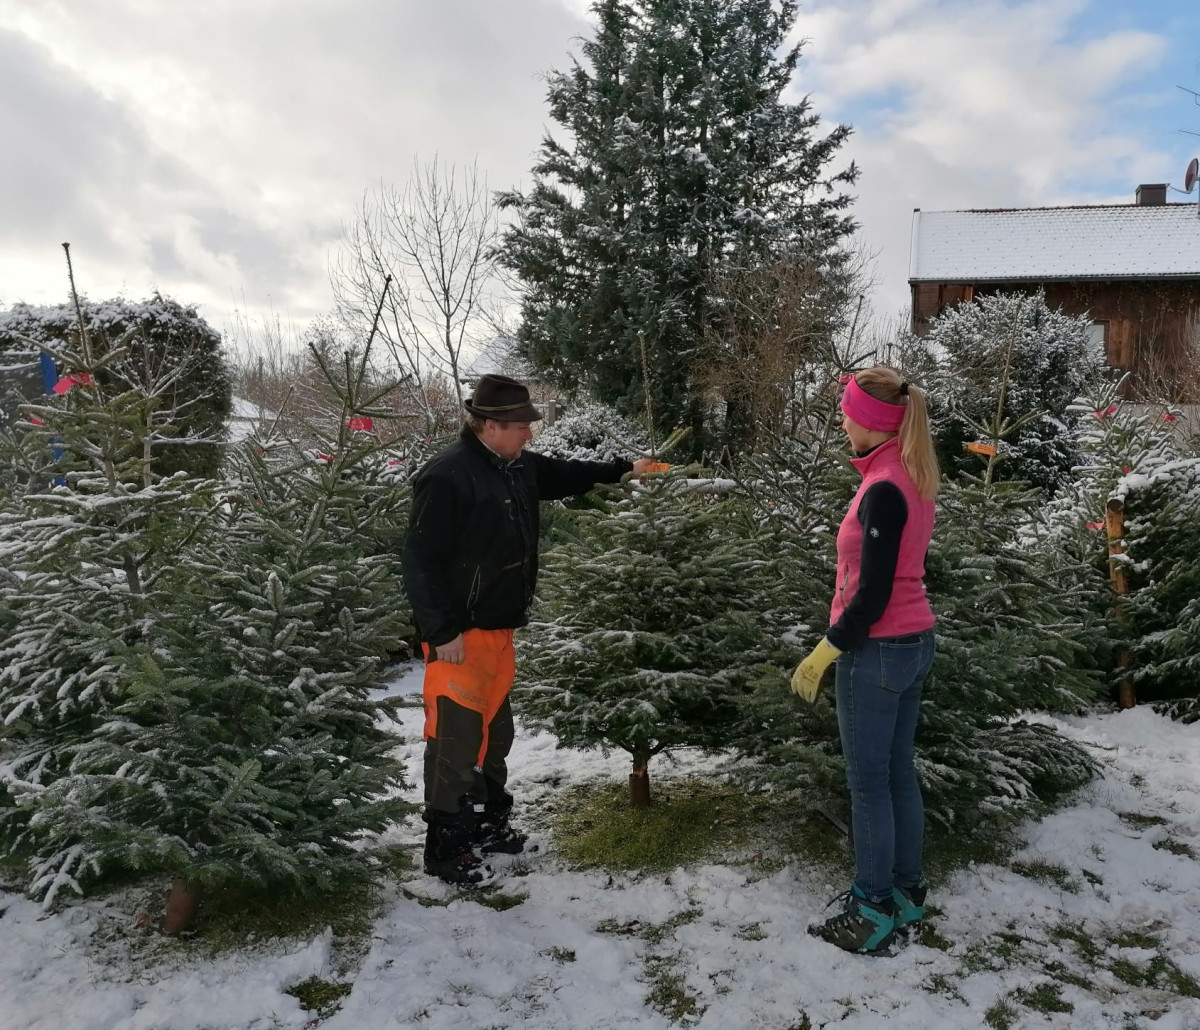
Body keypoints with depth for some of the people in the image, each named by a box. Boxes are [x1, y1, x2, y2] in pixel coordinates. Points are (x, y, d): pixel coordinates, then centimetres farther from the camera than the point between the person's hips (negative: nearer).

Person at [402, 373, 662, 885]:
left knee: (495, 728, 18)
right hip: (459, 633, -9)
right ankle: (445, 848, 11)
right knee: (457, 734, -3)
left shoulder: (517, 466, 7)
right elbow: (422, 560, -20)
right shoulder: (447, 476, -20)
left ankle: (490, 822, 34)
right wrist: (442, 631, -21)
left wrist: (624, 469, 24)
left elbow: (566, 475, 27)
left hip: (498, 626, 9)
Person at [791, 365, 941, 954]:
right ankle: (907, 896, 30)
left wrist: (825, 651, -14)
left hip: (877, 650, -9)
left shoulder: (883, 490, -22)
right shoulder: (913, 476, 4)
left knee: (868, 782, 3)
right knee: (898, 773, 17)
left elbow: (872, 595, -21)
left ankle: (874, 913, 16)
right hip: (913, 641, 9)